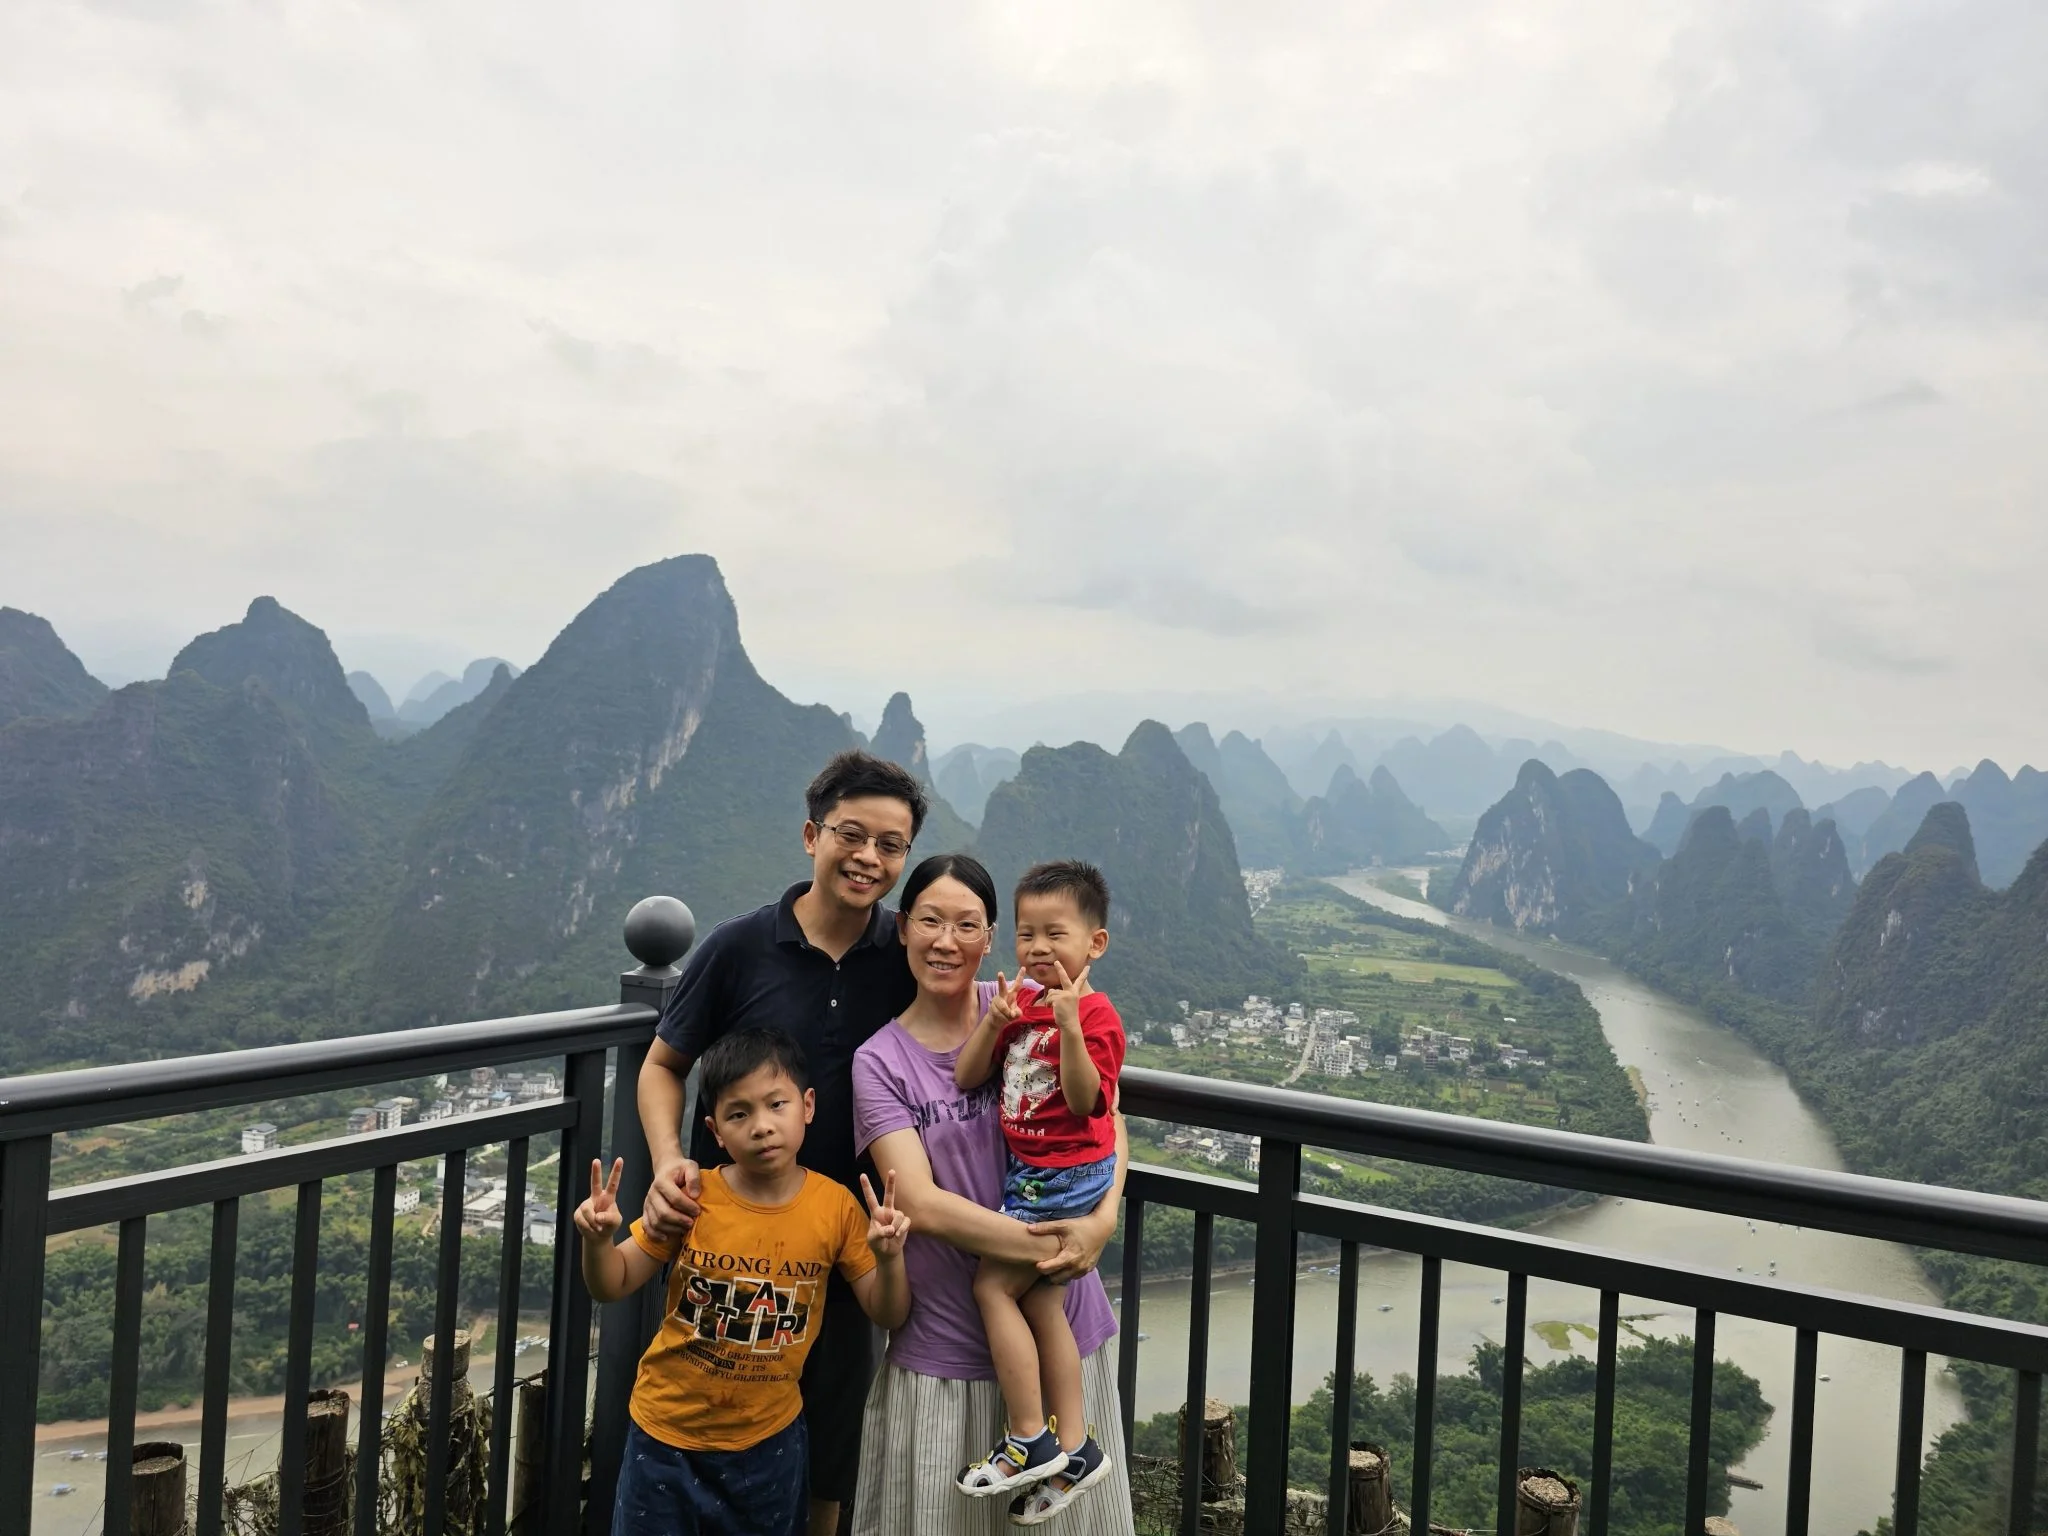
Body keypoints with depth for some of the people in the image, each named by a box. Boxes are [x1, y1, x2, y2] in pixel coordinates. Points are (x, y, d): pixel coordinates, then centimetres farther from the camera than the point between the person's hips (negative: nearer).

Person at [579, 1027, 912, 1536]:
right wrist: (598, 1241, -25)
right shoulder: (690, 1199, -14)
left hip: (768, 1440, 1)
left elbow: (888, 1315, -5)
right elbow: (612, 1286, -4)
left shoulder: (836, 1207, -13)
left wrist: (889, 1259, -25)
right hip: (666, 1433, 0)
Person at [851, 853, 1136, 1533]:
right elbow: (920, 1202, -13)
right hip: (947, 1333, -1)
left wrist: (1104, 1218, -22)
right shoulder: (879, 1061, -4)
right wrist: (1042, 1246, -22)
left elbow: (1104, 1114, -4)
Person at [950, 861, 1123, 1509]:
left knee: (992, 1284, -5)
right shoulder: (1021, 999, 6)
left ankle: (1029, 1439, 5)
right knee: (1039, 1298, 12)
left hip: (1066, 1175, -8)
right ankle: (1073, 1447, 21)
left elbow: (1086, 1101, -25)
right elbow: (966, 1079, 3)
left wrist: (1069, 1025, -35)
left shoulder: (1094, 1014, -16)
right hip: (1029, 1168, 8)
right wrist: (994, 1022, -13)